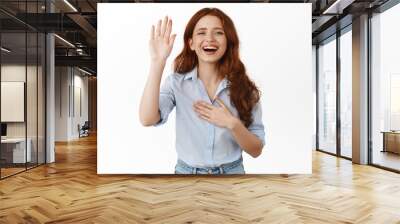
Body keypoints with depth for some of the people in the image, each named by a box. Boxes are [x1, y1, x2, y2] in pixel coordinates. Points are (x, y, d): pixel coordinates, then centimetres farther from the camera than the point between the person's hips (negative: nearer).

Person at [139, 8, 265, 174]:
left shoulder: (244, 87, -10)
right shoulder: (176, 82, -11)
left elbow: (256, 150, -7)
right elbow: (147, 119, -28)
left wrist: (232, 124, -25)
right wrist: (158, 61, -30)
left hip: (232, 171, 1)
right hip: (186, 171, 0)